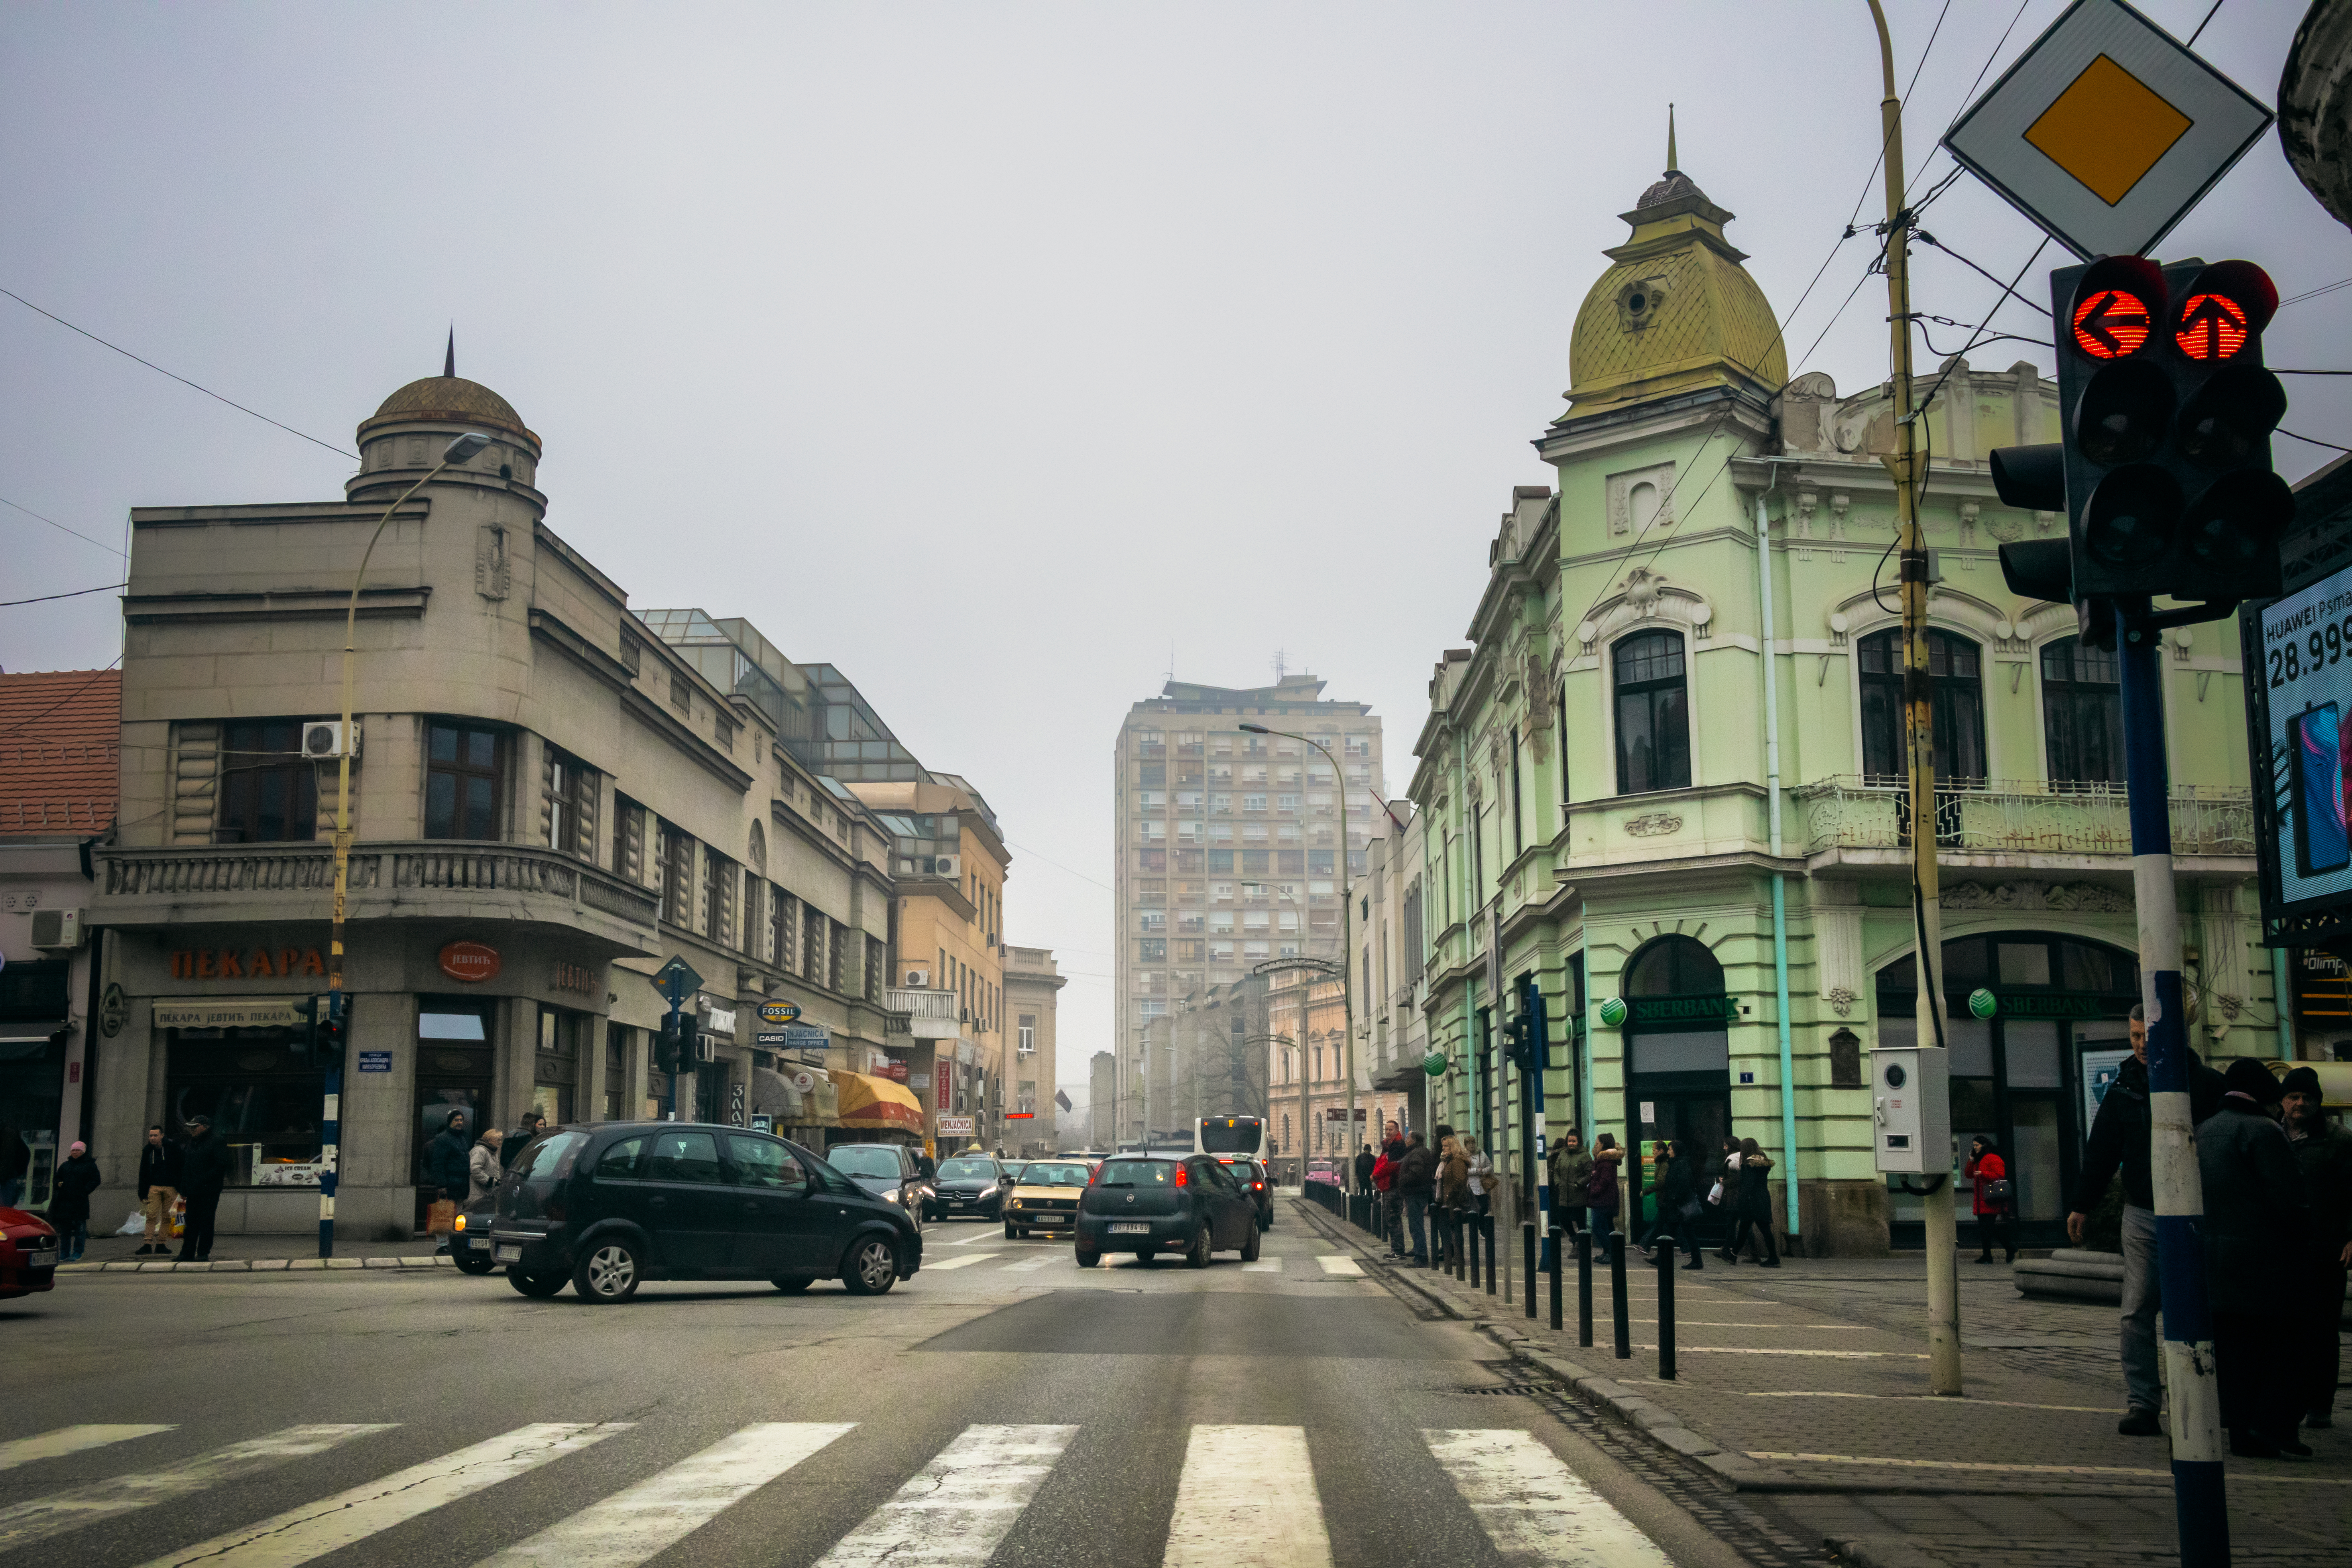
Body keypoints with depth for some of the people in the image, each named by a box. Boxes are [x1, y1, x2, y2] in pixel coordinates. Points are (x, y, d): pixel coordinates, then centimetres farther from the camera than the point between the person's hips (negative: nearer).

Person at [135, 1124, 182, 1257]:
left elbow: (180, 1169, 2)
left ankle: (161, 1245, 7)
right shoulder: (147, 1151, 7)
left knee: (167, 1217, 1)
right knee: (151, 1216, -10)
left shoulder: (173, 1148, -1)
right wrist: (143, 1193, 6)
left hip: (171, 1188, -1)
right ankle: (147, 1245, -12)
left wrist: (181, 1189, -3)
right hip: (154, 1188, 1)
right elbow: (143, 1174, 12)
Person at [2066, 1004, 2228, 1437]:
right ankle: (2141, 1406, -3)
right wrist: (2083, 1205, 11)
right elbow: (2101, 1152, 12)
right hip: (2142, 1214, 2)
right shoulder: (2124, 1089, 7)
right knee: (2137, 1312, -4)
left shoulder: (2206, 1084, -1)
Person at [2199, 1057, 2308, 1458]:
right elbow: (2288, 1198, -15)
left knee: (2233, 1348, 9)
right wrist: (2300, 1239, -1)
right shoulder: (2263, 1130, -10)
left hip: (2214, 1256, 7)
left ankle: (2243, 1432, 9)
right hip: (2262, 1256, -7)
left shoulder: (2203, 1133, 14)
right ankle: (2272, 1423, -7)